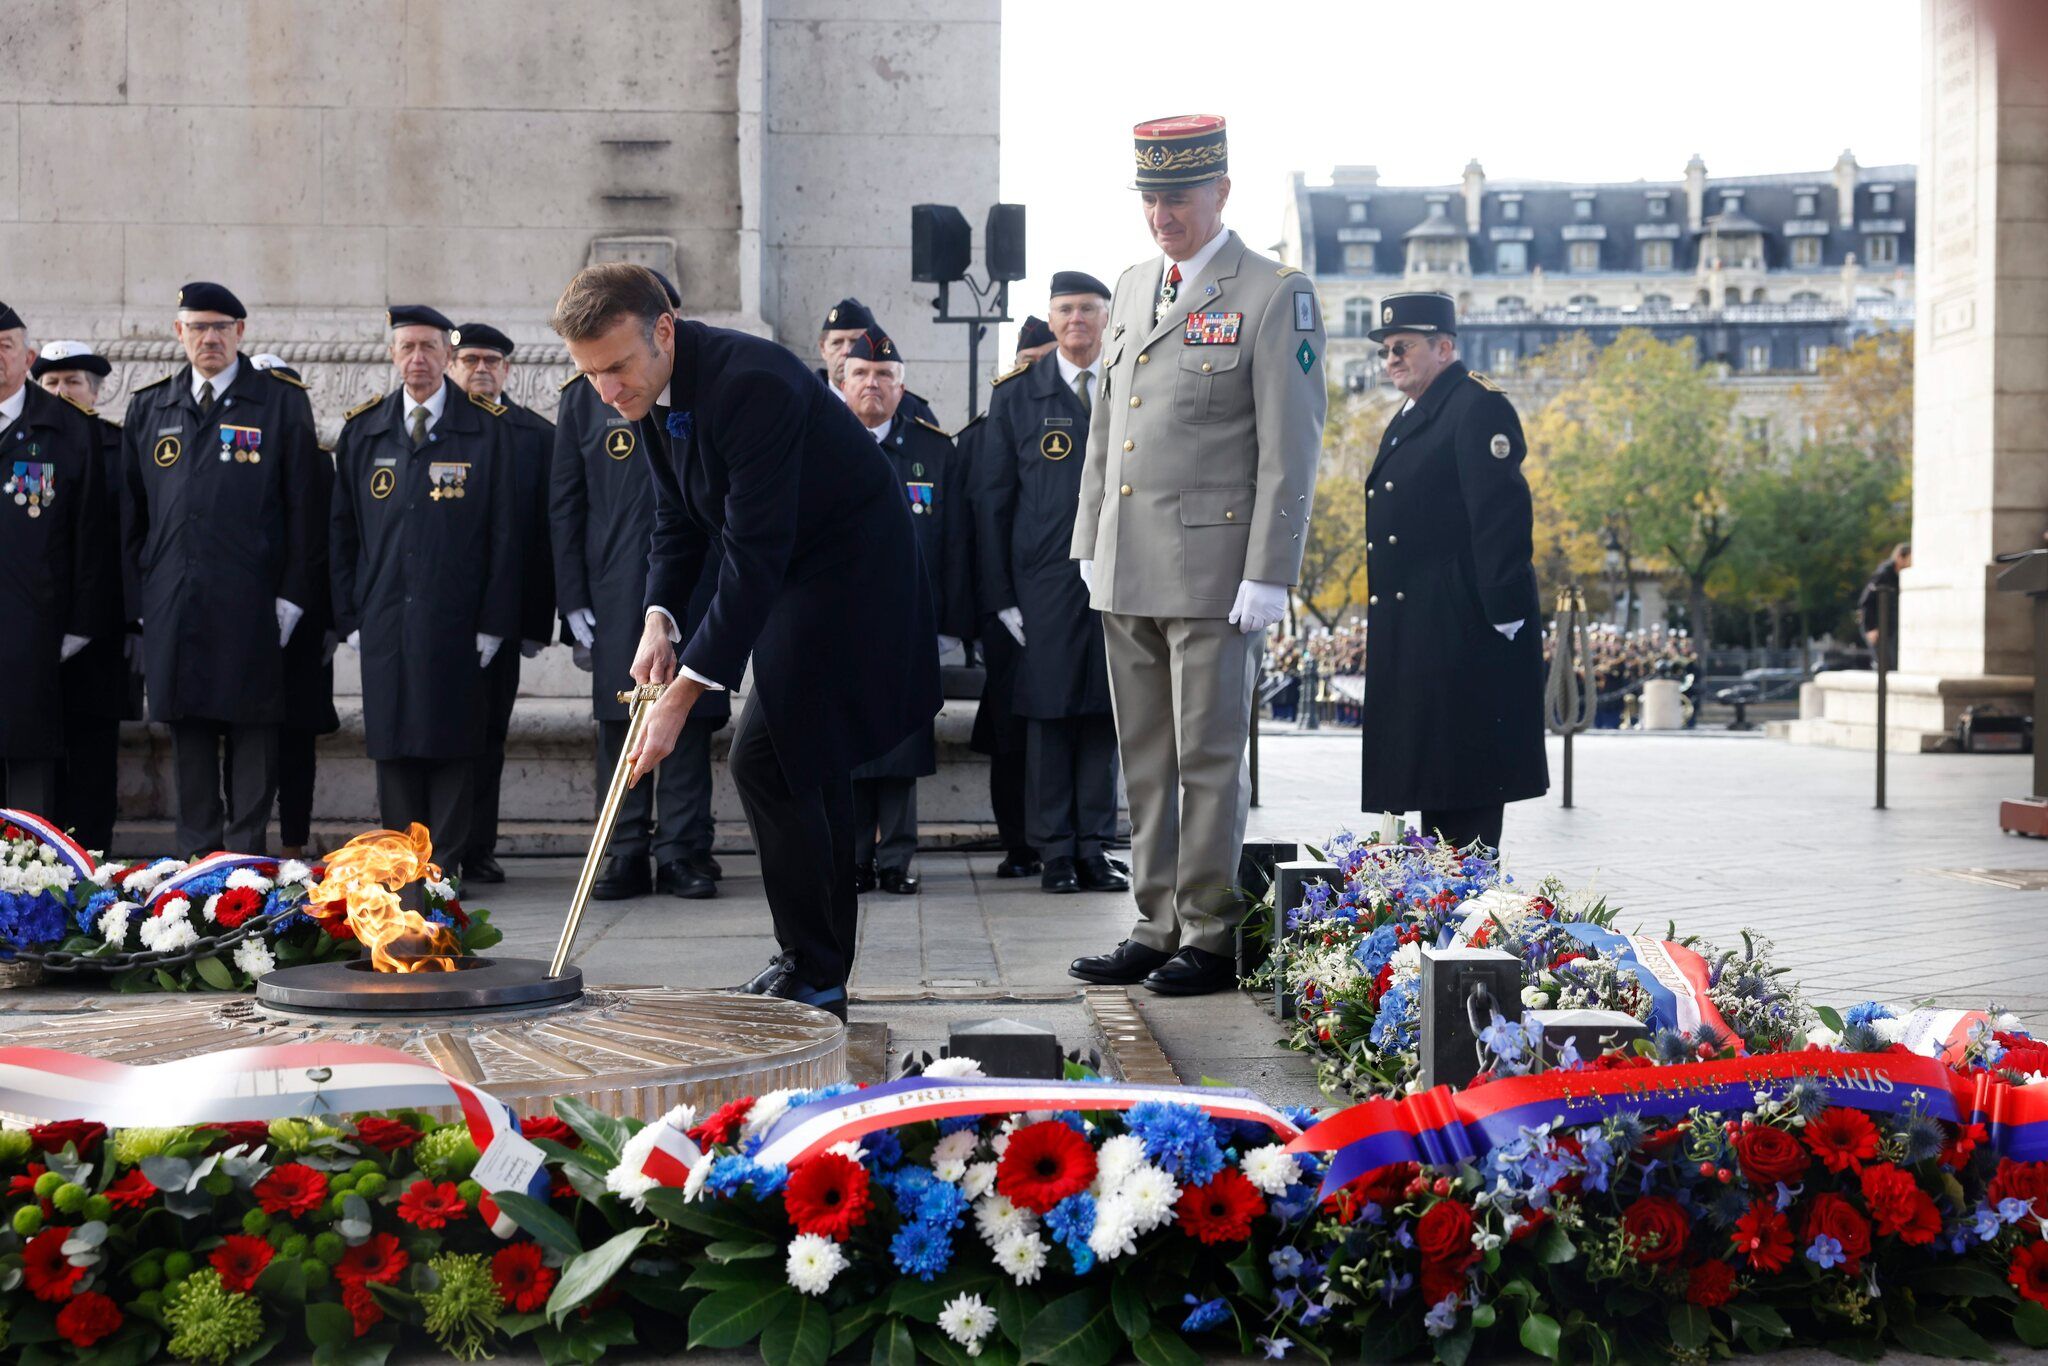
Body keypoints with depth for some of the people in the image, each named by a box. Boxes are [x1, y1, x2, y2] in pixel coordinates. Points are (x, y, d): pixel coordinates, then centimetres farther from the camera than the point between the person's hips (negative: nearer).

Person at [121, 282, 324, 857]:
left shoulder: (282, 402, 3)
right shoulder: (148, 408, 13)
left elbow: (303, 506, 0)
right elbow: (131, 512, 14)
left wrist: (292, 595, -6)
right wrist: (137, 597, 7)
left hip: (251, 607, -3)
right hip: (171, 608, 3)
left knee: (252, 728, -1)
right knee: (187, 726, 6)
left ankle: (247, 857, 5)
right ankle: (196, 855, 13)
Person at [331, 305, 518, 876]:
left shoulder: (486, 428, 2)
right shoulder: (362, 428, 10)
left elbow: (503, 532, 0)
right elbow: (342, 529, 11)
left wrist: (494, 621, -6)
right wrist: (348, 615, 4)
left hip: (456, 622, -2)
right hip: (384, 619, 2)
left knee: (452, 743, -1)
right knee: (393, 745, 5)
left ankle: (445, 867, 6)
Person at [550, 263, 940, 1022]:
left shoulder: (751, 384, -30)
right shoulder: (653, 391, -2)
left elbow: (755, 554, -32)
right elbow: (677, 522, 9)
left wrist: (684, 693, -32)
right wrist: (659, 619, -9)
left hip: (849, 567, -9)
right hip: (795, 573, 9)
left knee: (764, 757, -16)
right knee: (805, 765, 14)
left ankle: (812, 975, -6)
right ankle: (821, 968, 24)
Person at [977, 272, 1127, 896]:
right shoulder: (1016, 396, 6)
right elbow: (991, 499, 4)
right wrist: (1000, 594, -2)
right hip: (1044, 582, -1)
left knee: (1104, 715, 4)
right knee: (1049, 716, 0)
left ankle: (1095, 849, 12)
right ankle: (1055, 852, 8)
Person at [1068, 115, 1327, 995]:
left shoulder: (1276, 296, -5)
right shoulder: (1132, 289, 16)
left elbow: (1290, 452, -9)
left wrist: (1267, 578, -14)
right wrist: (1090, 547, 16)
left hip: (1213, 573, -7)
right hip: (1126, 574, 7)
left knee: (1210, 758, -1)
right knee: (1144, 760, 10)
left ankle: (1210, 938, 7)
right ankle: (1157, 928, 19)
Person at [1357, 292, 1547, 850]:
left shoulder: (1479, 407, -8)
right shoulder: (1408, 419, 22)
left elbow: (1503, 515, -16)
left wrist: (1504, 616, -22)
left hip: (1463, 631, -10)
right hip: (1411, 636, 10)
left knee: (1467, 787, -7)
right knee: (1428, 777, 12)